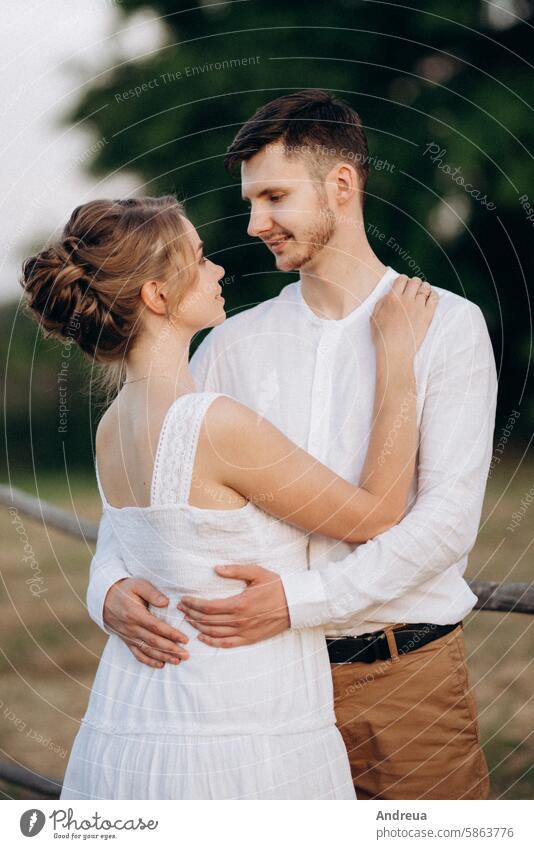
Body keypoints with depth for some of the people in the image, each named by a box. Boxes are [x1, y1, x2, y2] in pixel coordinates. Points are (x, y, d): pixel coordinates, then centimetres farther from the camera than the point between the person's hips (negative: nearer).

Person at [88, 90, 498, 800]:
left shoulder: (447, 325, -2)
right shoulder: (234, 344, 9)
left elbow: (449, 515, -12)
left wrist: (299, 599, -22)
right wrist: (110, 585, -11)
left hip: (408, 668, -2)